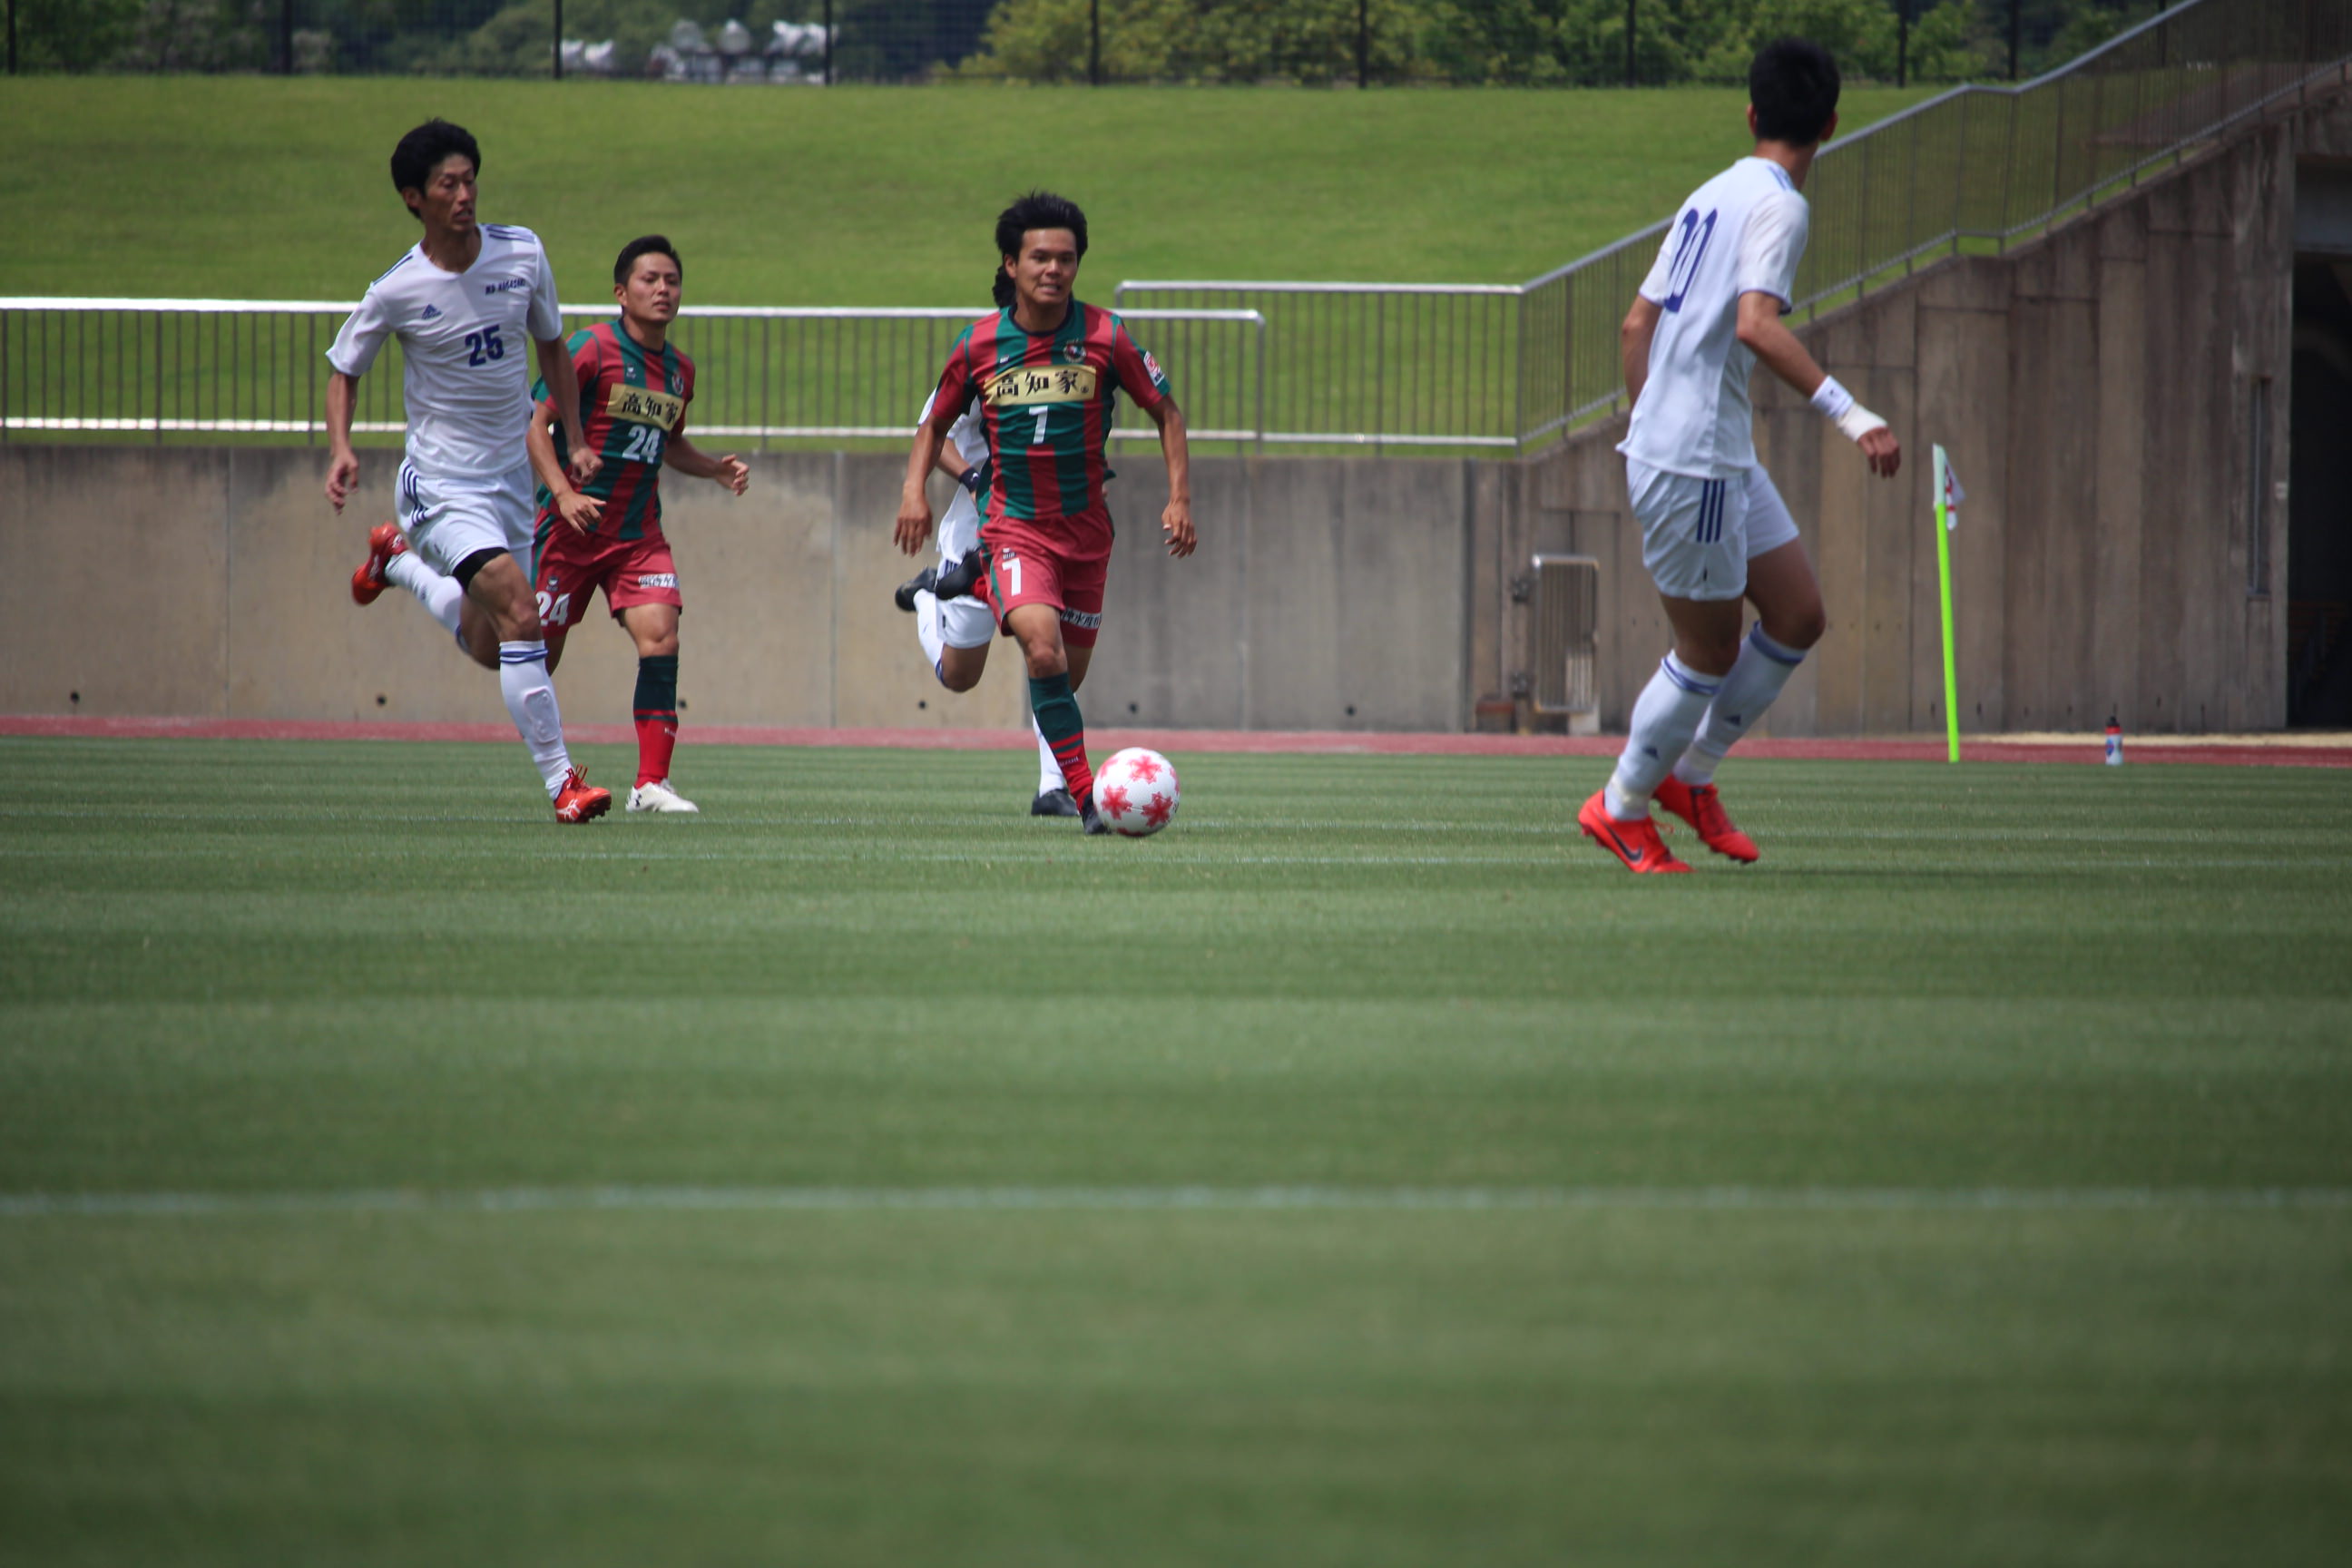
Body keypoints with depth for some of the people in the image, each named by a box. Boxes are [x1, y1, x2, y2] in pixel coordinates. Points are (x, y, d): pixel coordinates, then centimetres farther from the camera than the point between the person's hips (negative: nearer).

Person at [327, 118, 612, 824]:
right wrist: (340, 449, -16)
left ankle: (399, 558, 41)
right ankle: (560, 780, -21)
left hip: (512, 476, 5)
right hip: (441, 483, -5)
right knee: (519, 613, -25)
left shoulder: (523, 254, -3)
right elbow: (344, 372, 2)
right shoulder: (397, 292, -13)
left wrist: (576, 441, 9)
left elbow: (552, 346, 14)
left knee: (488, 647, 14)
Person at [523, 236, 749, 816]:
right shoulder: (592, 348, -10)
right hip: (573, 524, -4)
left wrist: (717, 468, 9)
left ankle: (651, 783, -14)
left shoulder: (679, 370, 10)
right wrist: (563, 493, -24)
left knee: (660, 639, -15)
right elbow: (535, 423, -11)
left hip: (638, 534, 4)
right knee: (541, 651, 3)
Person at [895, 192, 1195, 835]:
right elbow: (935, 424, 11)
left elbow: (1165, 412, 5)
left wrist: (1179, 498, -3)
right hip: (1013, 528, -2)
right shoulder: (978, 345, -4)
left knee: (1066, 677, 9)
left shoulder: (1105, 337, -6)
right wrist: (915, 488, -6)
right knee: (1044, 650, -26)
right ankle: (1086, 795, -26)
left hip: (1085, 528, 2)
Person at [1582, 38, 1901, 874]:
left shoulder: (1711, 197, 13)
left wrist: (1649, 422, 29)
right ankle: (1621, 808, 18)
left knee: (1799, 617, 11)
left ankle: (1690, 773, 23)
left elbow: (1638, 324, 18)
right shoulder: (1777, 205, -14)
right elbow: (1756, 327, -29)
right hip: (1692, 464, -9)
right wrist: (1849, 412, -33)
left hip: (1725, 459, 9)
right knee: (1711, 653, 2)